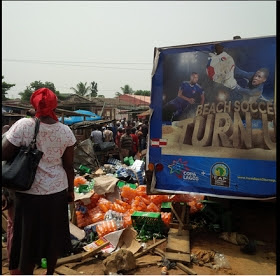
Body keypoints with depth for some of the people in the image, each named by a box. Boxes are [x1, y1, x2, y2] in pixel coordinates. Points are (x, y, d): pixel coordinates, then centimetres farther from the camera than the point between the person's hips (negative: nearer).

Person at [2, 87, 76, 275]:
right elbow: (69, 166, -2)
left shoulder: (24, 125, -16)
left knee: (28, 239, 15)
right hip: (57, 191, 3)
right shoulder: (66, 131, -7)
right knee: (53, 236, 21)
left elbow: (4, 155, -11)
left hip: (30, 193, -2)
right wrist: (71, 190, 10)